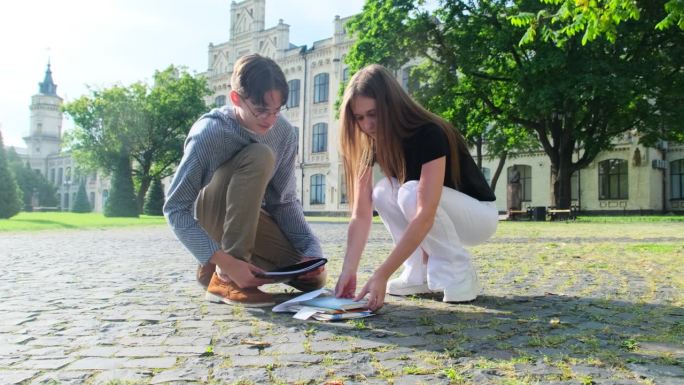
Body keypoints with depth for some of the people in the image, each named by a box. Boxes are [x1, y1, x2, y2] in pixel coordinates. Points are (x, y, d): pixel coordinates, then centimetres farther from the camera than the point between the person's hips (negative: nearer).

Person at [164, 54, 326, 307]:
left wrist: (312, 248, -21)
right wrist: (226, 262, -37)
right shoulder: (209, 132, -26)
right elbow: (176, 209, -26)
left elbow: (285, 202, -5)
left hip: (249, 220, 6)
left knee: (314, 278, -8)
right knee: (259, 156, -31)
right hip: (210, 218, -5)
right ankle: (224, 276, -27)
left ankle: (214, 267, 9)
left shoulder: (285, 133, -12)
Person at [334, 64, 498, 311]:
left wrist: (381, 275, -45)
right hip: (436, 217, 7)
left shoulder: (430, 134, -31)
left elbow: (425, 216, -41)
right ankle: (422, 275, -7)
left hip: (479, 214, -6)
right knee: (383, 192, -18)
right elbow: (361, 214, -18)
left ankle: (460, 277, -17)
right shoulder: (374, 143, -11)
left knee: (412, 193, -32)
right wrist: (349, 270, -31)